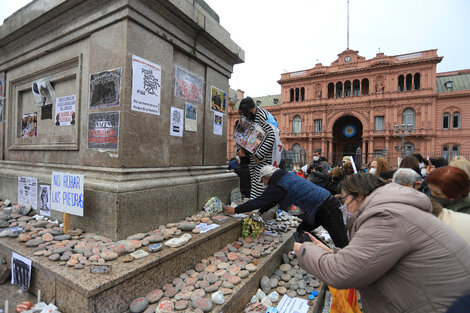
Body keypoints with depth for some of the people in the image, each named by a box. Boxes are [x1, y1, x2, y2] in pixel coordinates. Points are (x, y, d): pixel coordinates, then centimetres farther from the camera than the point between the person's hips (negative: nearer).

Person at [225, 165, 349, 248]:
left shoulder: (279, 187, -21)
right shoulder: (288, 175, 9)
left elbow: (258, 201, -16)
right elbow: (271, 201, 18)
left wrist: (235, 210, -7)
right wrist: (259, 212, 20)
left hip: (327, 209, -9)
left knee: (342, 244, -2)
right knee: (301, 231, 14)